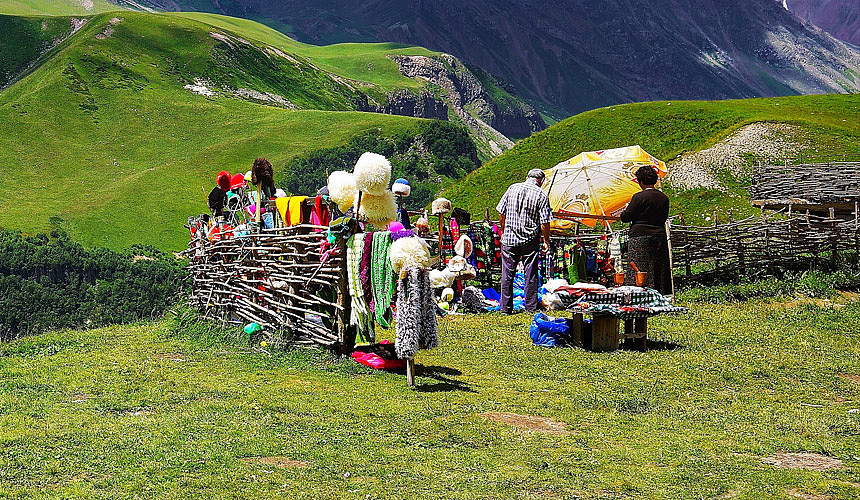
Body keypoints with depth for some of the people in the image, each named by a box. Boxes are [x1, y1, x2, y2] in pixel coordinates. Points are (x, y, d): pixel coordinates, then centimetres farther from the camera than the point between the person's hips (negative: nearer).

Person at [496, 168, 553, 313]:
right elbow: (545, 222, -9)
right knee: (531, 274, 7)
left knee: (508, 274, 7)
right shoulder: (541, 195, -7)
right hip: (531, 241, -2)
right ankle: (531, 307, 10)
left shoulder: (512, 188, 3)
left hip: (510, 238, 2)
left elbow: (501, 213, 6)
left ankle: (506, 307, 10)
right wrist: (546, 241, 2)